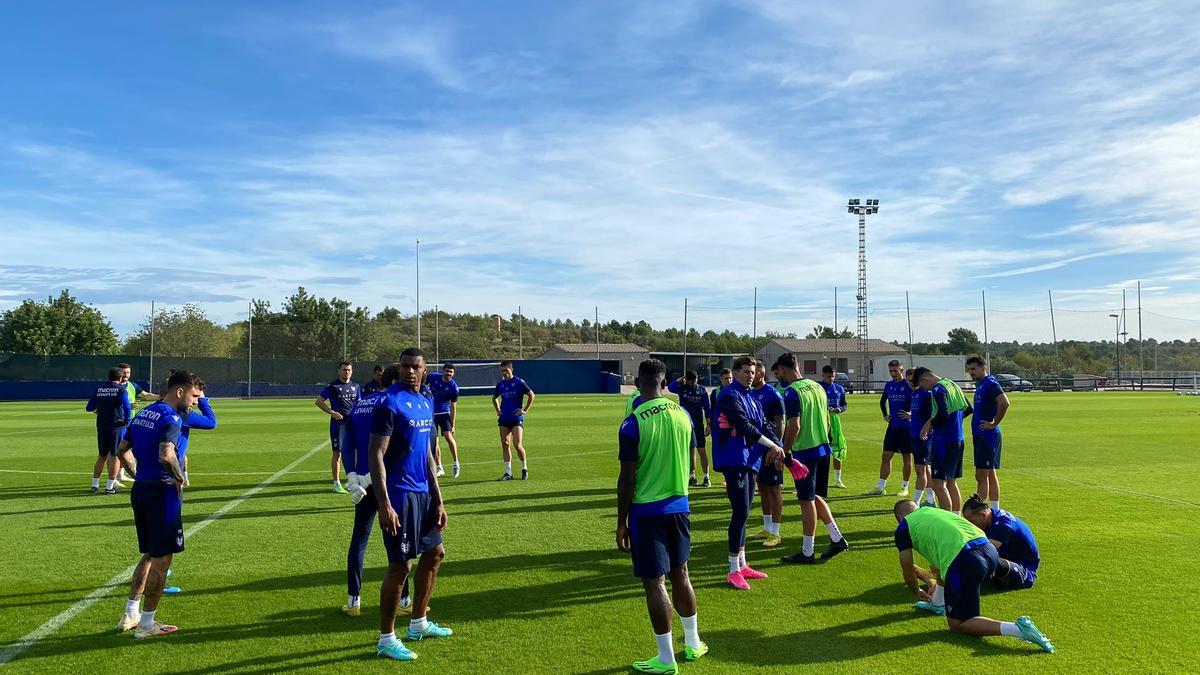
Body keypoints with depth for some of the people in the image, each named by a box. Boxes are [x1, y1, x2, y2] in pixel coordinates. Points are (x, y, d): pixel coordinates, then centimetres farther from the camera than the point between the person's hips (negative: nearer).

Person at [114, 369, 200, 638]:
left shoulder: (143, 413, 12)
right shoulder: (171, 418, -18)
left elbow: (122, 451, 20)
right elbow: (166, 455, -33)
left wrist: (138, 475, 19)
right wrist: (179, 478, -17)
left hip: (140, 490, 9)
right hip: (162, 493, -9)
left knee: (149, 555, 22)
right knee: (161, 560, 3)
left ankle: (130, 615, 27)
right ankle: (146, 624, 12)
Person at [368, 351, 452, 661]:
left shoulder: (426, 403, 11)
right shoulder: (389, 403, -14)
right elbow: (375, 455, -17)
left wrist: (438, 500, 15)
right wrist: (384, 504, -23)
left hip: (422, 493, 9)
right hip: (399, 495, -9)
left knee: (434, 553, 17)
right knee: (399, 565, -2)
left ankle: (419, 624, 33)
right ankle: (386, 639, 14)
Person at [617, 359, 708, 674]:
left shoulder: (632, 423, -17)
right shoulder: (684, 415, -1)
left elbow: (627, 479, -14)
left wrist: (621, 522, -5)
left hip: (646, 512, -5)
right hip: (679, 506, 6)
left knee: (654, 583, 4)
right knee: (680, 575, 19)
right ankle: (693, 644, 33)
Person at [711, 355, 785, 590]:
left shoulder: (750, 398, 17)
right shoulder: (729, 396, -11)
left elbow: (763, 425, 11)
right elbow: (744, 426, -20)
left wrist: (777, 447, -5)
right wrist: (771, 445, -17)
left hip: (749, 461, 9)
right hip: (734, 460, -9)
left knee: (742, 514, 14)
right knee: (741, 512, -9)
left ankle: (742, 565, 23)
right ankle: (734, 571, -1)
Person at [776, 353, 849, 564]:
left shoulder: (791, 392, -15)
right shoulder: (817, 387, 10)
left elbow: (794, 426, -20)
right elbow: (827, 420, 15)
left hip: (804, 452, -8)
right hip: (823, 449, 8)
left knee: (807, 501, 1)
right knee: (816, 497, 20)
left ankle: (807, 552, 9)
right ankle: (837, 538, 16)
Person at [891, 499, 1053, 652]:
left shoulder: (903, 527, 14)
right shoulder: (934, 511, 33)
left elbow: (907, 572, 20)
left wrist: (918, 593, 41)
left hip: (964, 561, -8)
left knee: (957, 625, 8)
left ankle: (1018, 629, -10)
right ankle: (937, 603, 45)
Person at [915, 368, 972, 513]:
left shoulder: (938, 390, -15)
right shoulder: (953, 384, 13)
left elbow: (943, 415, -26)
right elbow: (968, 409, 19)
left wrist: (930, 424, -9)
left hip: (944, 441, -9)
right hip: (958, 440, 10)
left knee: (939, 485, -6)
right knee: (951, 483, 18)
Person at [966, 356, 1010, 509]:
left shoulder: (990, 383, -14)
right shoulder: (980, 384, 15)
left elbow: (1004, 403, -30)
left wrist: (994, 423, -20)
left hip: (988, 435, -10)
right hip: (980, 435, 10)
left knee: (981, 476, -7)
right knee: (990, 474, 13)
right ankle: (995, 511, 19)